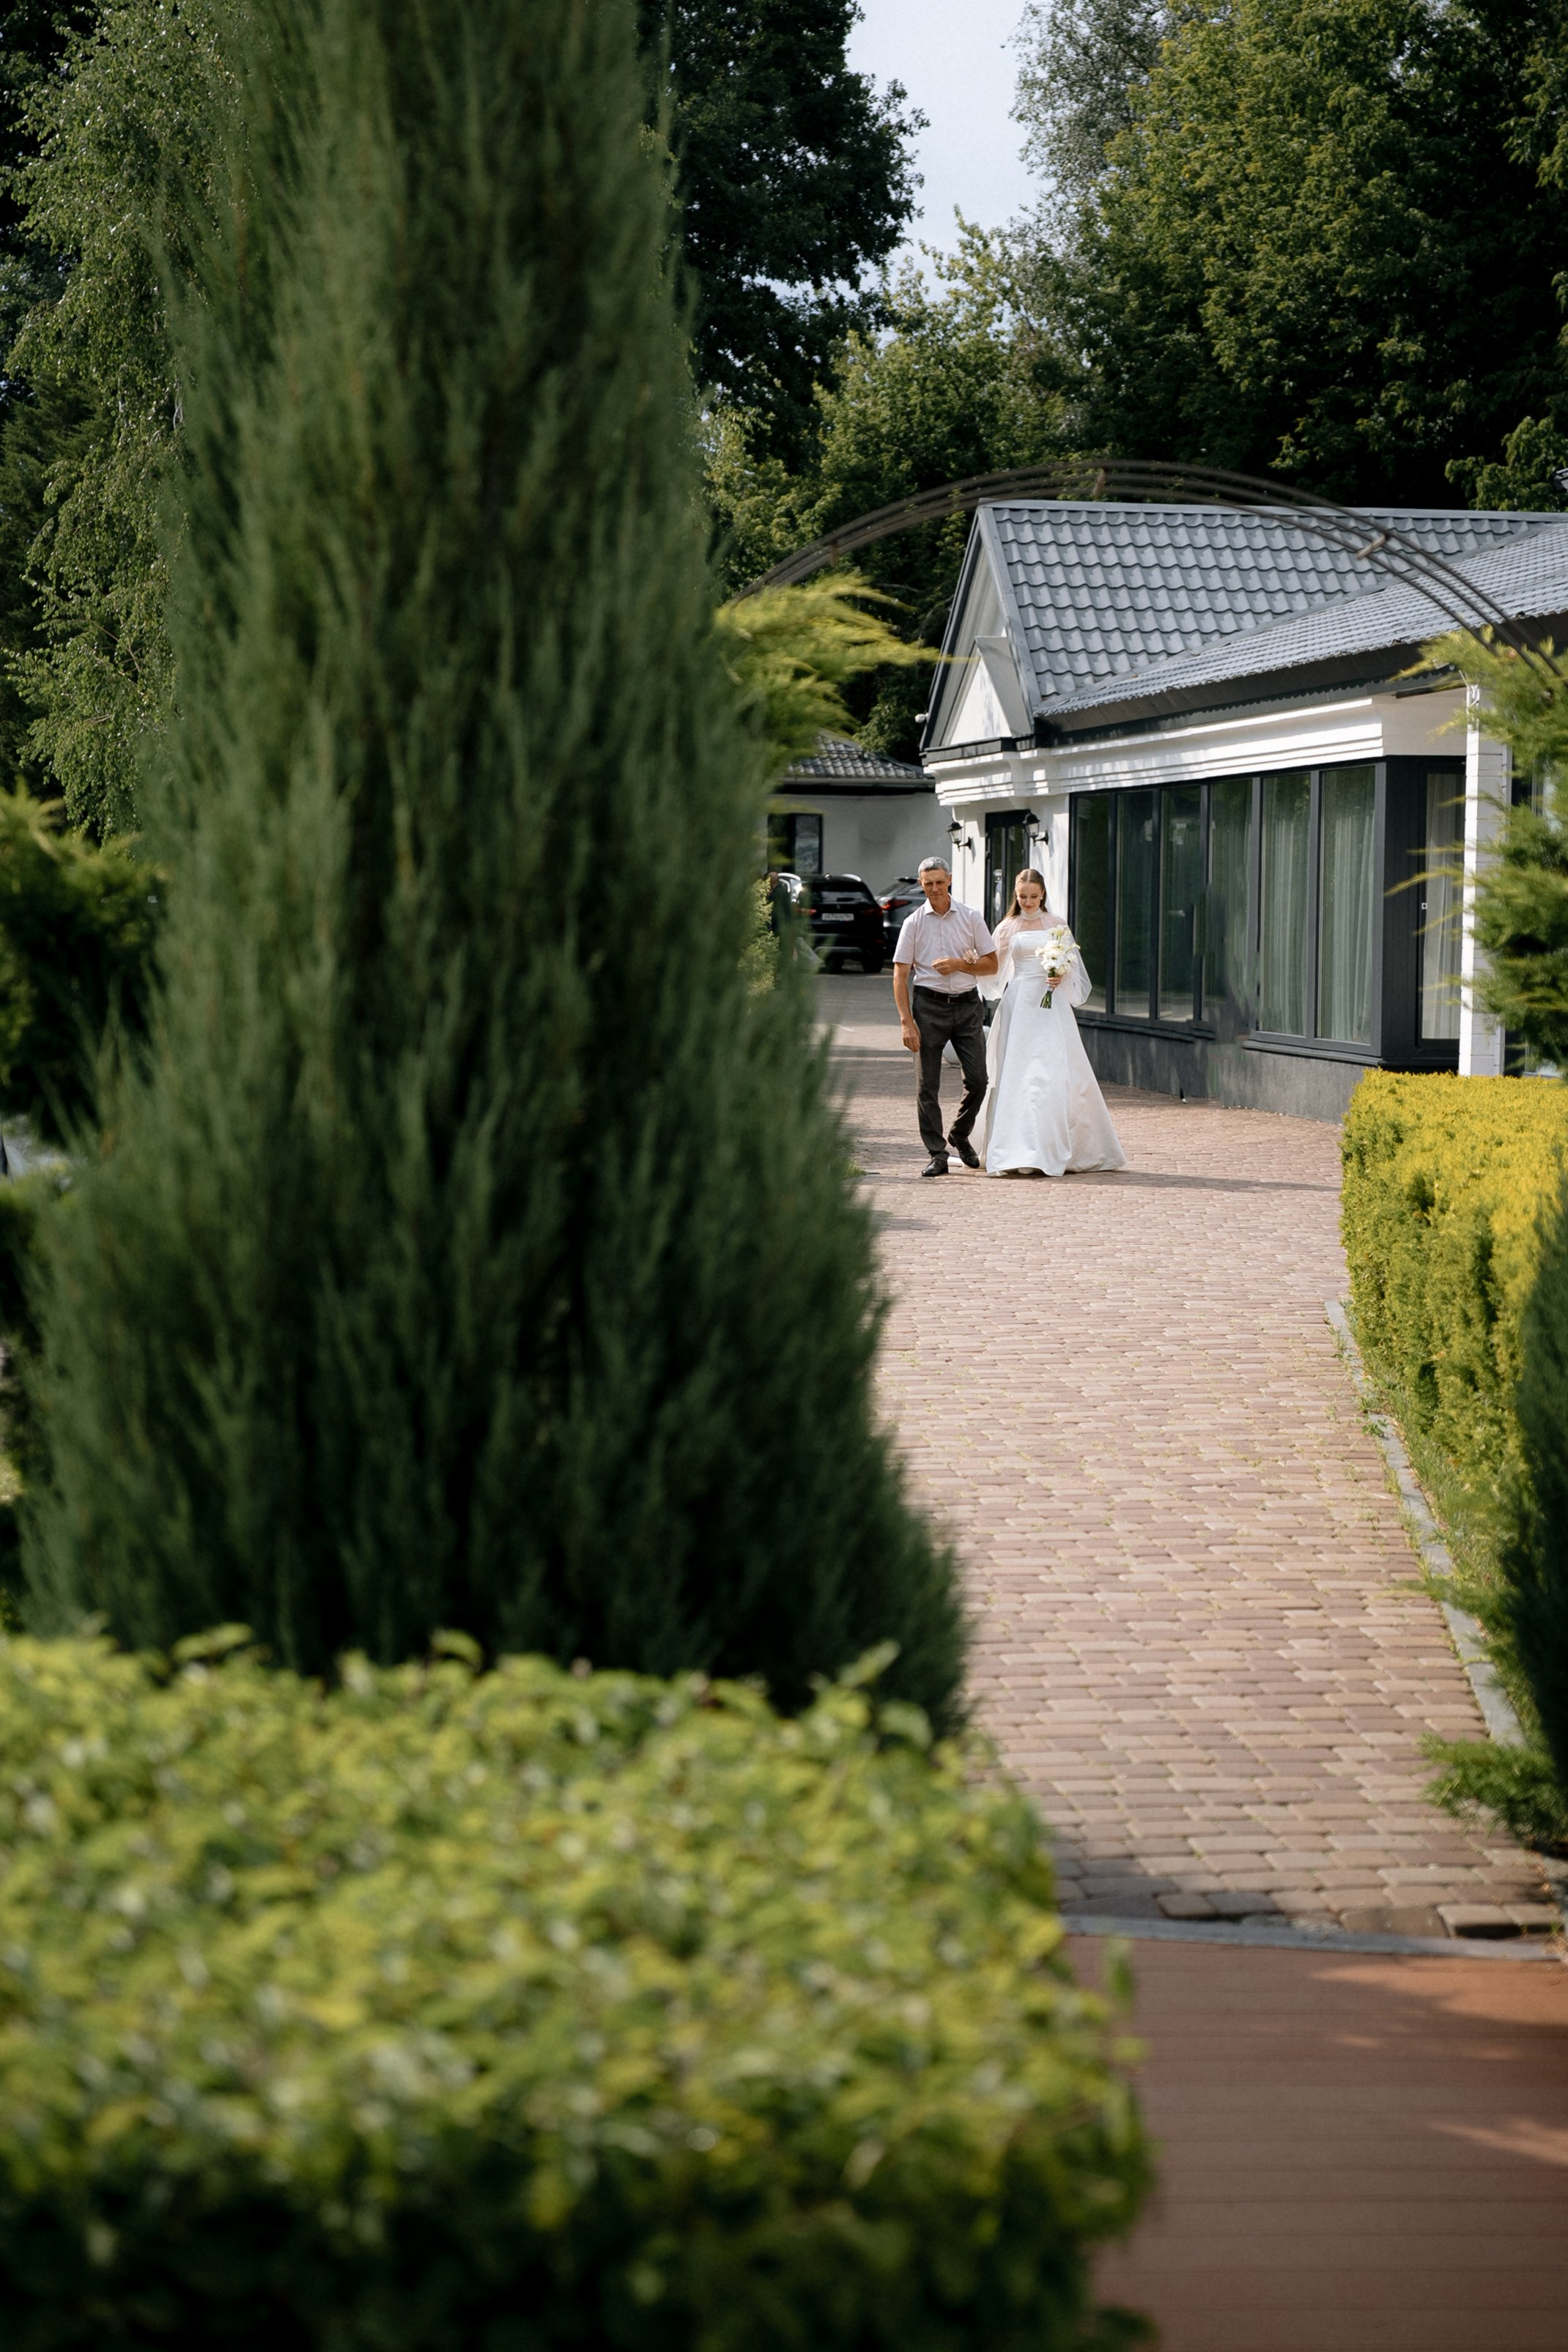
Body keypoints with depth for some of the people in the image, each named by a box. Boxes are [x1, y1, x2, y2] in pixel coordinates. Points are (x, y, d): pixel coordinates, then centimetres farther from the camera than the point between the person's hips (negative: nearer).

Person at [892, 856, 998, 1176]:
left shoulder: (970, 918, 6)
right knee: (928, 1084, -1)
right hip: (929, 1005, -1)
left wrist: (960, 965, -10)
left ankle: (960, 1136, 22)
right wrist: (907, 1022, -9)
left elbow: (991, 965, 8)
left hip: (967, 1005, 1)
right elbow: (900, 976, 0)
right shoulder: (914, 923, 3)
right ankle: (937, 1154, 6)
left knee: (977, 1079, -3)